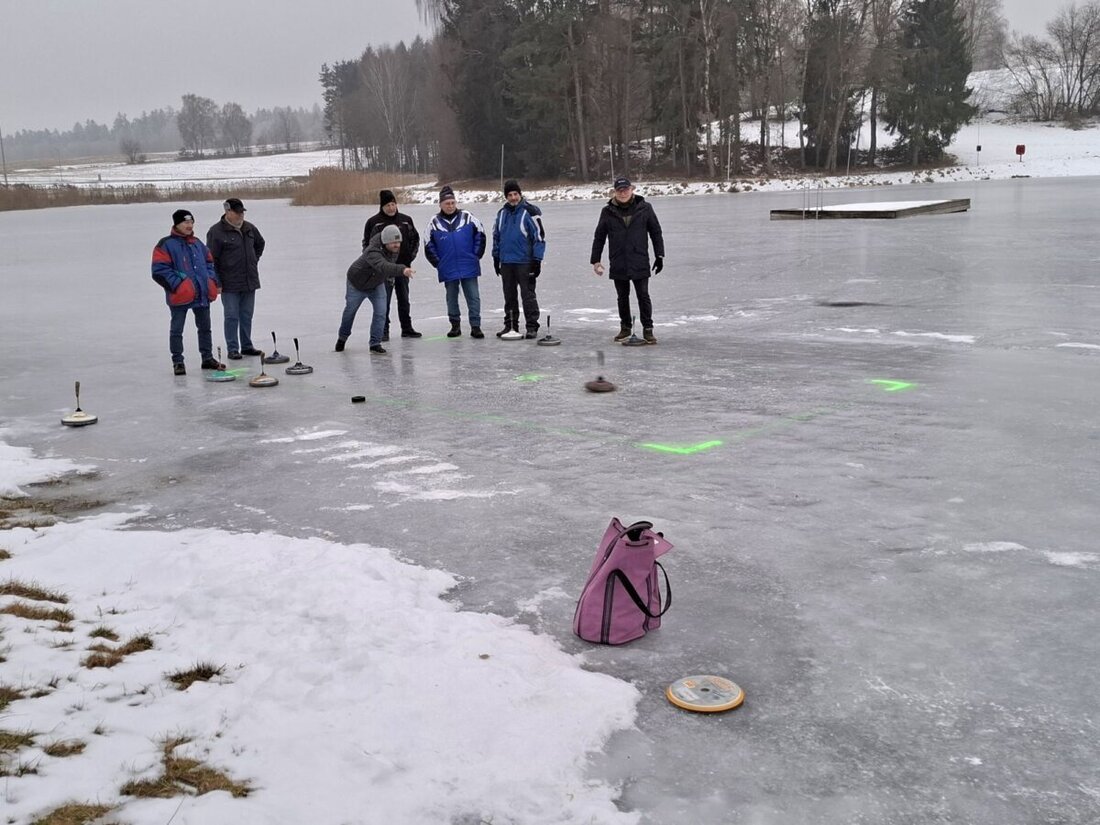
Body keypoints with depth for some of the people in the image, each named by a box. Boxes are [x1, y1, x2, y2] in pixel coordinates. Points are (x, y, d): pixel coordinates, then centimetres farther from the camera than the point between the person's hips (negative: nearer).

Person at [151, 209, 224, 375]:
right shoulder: (166, 245, -9)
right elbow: (159, 270, -13)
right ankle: (178, 361, 12)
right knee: (177, 329, 4)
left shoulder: (198, 244, 12)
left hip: (202, 294, 6)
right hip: (180, 296, -6)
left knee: (205, 327, 15)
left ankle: (207, 358, 27)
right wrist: (176, 284, -19)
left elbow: (209, 263, 20)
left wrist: (213, 281, 4)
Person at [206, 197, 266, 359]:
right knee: (232, 317, -1)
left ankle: (246, 346, 21)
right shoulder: (216, 232, -11)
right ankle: (232, 349, 6)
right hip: (230, 284, -6)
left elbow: (260, 243, 29)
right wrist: (217, 282, -13)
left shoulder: (249, 228, 8)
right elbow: (211, 259, -11)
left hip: (249, 282, 6)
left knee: (247, 315, 12)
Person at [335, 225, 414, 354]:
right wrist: (402, 269, -79)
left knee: (381, 312, -10)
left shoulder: (395, 248, -21)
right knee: (350, 311, 16)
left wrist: (390, 275, 11)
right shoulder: (373, 252, -44)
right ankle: (342, 337, 41)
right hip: (357, 284, -5)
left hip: (377, 285, 5)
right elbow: (383, 266, -64)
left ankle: (375, 343, 3)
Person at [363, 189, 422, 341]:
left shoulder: (406, 220, 4)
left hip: (403, 266, 3)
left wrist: (412, 254, 5)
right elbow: (367, 243, 2)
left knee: (404, 299, 11)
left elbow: (415, 238, 16)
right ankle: (384, 330, 4)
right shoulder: (373, 222, -4)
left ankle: (407, 328, 20)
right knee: (384, 300, -3)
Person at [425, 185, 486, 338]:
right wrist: (438, 263, 3)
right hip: (448, 270, 1)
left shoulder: (467, 217, -2)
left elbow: (480, 235, 5)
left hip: (469, 267, -1)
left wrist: (476, 255, 1)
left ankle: (475, 326, 3)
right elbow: (429, 246, 8)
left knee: (473, 297, -2)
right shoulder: (435, 223, 1)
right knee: (451, 298, 10)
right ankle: (455, 325, 22)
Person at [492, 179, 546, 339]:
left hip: (524, 262, -5)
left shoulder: (530, 212, -8)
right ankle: (510, 325, 21)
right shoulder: (502, 213, 8)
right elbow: (496, 236, 17)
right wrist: (496, 258, 14)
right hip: (506, 262, 6)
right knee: (509, 296, 12)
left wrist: (537, 260, -12)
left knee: (528, 295, -3)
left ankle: (532, 327, 3)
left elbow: (540, 236, -8)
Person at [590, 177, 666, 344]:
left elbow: (656, 232, 5)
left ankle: (648, 329, 5)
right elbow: (599, 237, 8)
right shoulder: (608, 212, 2)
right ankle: (625, 327, 25)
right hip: (618, 264, 2)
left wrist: (659, 255, 2)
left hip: (640, 263, -2)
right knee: (622, 297, 11)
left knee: (643, 296, -2)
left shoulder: (644, 208, -1)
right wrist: (595, 260, 6)